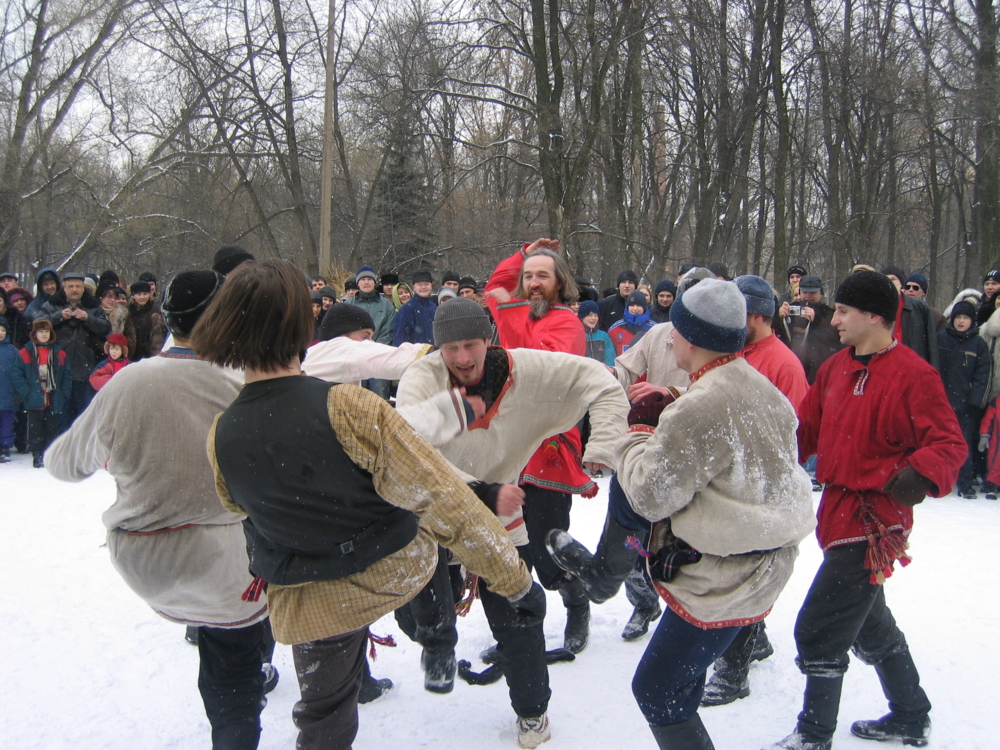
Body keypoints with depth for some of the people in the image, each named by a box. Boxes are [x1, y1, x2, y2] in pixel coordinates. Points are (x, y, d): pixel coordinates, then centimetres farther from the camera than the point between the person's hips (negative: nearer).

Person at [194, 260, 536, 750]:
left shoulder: (221, 439, -16)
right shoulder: (348, 408, -29)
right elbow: (445, 501, -26)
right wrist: (515, 581, -17)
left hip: (311, 609, 2)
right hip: (400, 571, -2)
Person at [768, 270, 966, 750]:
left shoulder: (913, 374, -15)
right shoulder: (835, 368, 7)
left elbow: (949, 443, -15)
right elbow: (805, 430, 12)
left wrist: (921, 475, -34)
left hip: (873, 519, -9)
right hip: (839, 510, 9)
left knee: (819, 629, -6)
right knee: (868, 622, 23)